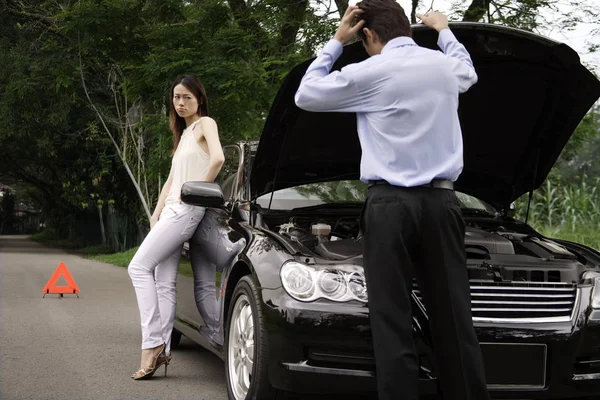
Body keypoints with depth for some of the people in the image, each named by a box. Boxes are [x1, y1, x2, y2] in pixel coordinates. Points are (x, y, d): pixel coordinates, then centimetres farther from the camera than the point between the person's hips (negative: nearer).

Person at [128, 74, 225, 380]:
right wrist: (156, 213, 15)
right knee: (164, 282, 0)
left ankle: (153, 343, -17)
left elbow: (217, 158, -20)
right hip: (171, 210, 9)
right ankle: (161, 350, -2)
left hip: (187, 208, -9)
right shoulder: (183, 133, 25)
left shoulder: (205, 124, 0)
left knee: (140, 266, -16)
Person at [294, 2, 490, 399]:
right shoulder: (444, 65, 13)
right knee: (455, 319, 5)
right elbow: (469, 72, 40)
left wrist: (337, 42, 18)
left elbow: (305, 95, 12)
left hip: (391, 203, -4)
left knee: (393, 321, -4)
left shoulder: (368, 73, -2)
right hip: (441, 201, 4)